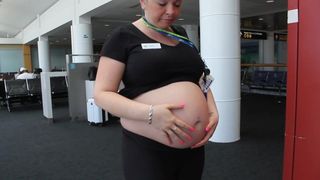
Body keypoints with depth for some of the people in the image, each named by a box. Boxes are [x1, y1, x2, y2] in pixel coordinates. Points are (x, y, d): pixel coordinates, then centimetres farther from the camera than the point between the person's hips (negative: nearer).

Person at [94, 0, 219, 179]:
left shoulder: (181, 35, 11)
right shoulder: (123, 37, -5)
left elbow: (201, 81, 17)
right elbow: (102, 94, -10)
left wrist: (213, 111, -1)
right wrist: (151, 113, -23)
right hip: (146, 149, -5)